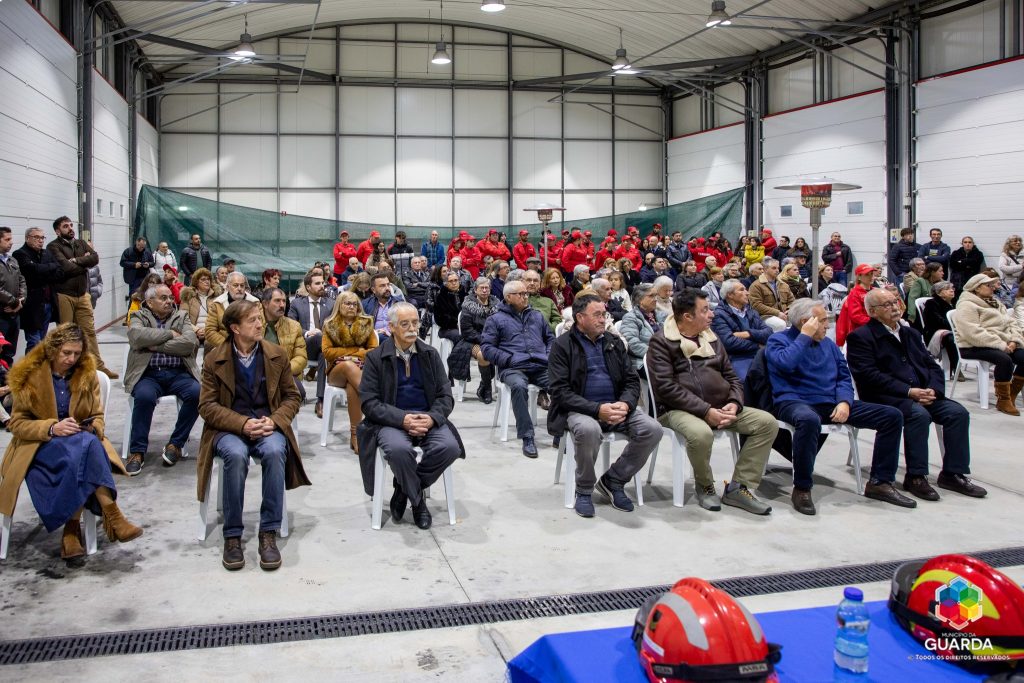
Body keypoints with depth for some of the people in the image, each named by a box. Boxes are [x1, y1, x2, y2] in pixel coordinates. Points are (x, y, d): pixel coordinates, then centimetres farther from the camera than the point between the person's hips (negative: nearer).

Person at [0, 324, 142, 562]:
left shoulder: (87, 372, 6)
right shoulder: (29, 375, -2)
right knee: (83, 446, -36)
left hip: (81, 441, 3)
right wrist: (52, 428, -19)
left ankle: (72, 529, -34)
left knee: (80, 458, -36)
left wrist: (93, 429, -12)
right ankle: (112, 516, -38)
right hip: (38, 445, -3)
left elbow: (97, 416, 13)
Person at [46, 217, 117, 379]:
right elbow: (66, 267, -19)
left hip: (83, 294, 5)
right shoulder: (53, 247, -6)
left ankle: (98, 365, 9)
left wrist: (75, 260, -14)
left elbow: (95, 258, -4)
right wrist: (84, 264, -3)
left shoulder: (81, 243, 13)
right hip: (64, 296, -5)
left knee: (89, 330, 6)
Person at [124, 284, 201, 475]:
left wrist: (155, 346, -7)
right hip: (148, 374, -2)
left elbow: (189, 342, -3)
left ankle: (176, 444, -10)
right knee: (145, 396, -34)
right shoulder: (139, 317, 13)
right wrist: (170, 334, -5)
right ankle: (137, 451, -19)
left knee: (196, 393, -28)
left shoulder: (182, 316, 16)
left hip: (178, 374, 2)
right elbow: (137, 336, -11)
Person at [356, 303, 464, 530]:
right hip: (391, 421, -3)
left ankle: (404, 488, -3)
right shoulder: (376, 357, 1)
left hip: (427, 419, 3)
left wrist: (432, 418, -16)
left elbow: (445, 396, 6)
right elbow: (369, 402, -6)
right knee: (398, 449, -36)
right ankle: (417, 499, -6)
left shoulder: (431, 355, 10)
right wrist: (402, 419, -21)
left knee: (450, 446, -27)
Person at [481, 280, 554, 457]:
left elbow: (550, 338, 30)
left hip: (541, 366, 3)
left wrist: (549, 356, 10)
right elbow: (486, 346, 5)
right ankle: (527, 438, -33)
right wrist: (508, 359, -8)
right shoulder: (496, 319, 14)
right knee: (519, 386, -39)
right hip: (513, 368, -3)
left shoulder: (536, 315, 27)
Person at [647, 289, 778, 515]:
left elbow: (732, 377, 17)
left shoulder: (711, 339, 16)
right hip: (679, 409, -7)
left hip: (720, 408, 7)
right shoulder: (661, 342, -5)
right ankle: (705, 486, -7)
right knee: (701, 434, -39)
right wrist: (705, 411, -22)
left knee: (767, 423, -10)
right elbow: (667, 388, -15)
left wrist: (734, 404, -6)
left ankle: (739, 487, -6)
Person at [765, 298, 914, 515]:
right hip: (795, 402, -7)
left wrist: (845, 402, -5)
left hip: (832, 404, 7)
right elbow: (785, 364, -20)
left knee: (892, 415, -3)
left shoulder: (828, 344, 21)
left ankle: (880, 482, 3)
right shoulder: (778, 340, 2)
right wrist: (805, 336, -10)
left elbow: (844, 377, 15)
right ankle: (801, 489, -28)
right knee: (809, 420, -44)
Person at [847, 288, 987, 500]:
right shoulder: (861, 337, -3)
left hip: (922, 394, 7)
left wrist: (933, 389, -6)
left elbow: (933, 366, 17)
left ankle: (952, 473, -4)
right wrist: (909, 391, -20)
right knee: (919, 414, -32)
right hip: (886, 398, -7)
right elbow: (869, 375, -15)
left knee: (958, 412, -13)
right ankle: (915, 477, -22)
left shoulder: (911, 333, 21)